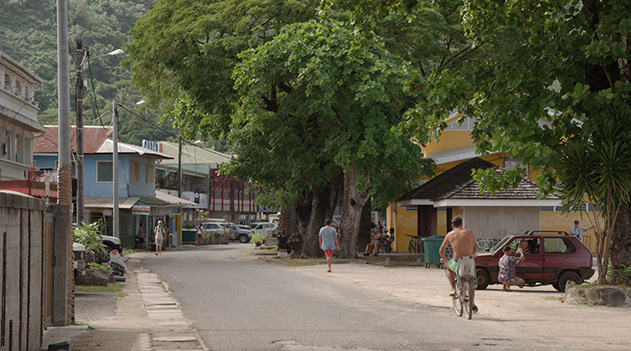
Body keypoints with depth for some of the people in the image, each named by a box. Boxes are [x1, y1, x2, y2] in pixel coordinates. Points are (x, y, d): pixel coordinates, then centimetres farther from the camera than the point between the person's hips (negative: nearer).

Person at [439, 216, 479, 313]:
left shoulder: (450, 235, 6)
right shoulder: (469, 232, 8)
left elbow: (442, 249, 18)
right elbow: (475, 246, 24)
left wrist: (443, 258, 39)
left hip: (457, 262, -1)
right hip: (470, 262, 1)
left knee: (449, 268, 34)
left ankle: (453, 289, 23)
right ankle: (473, 303, 18)